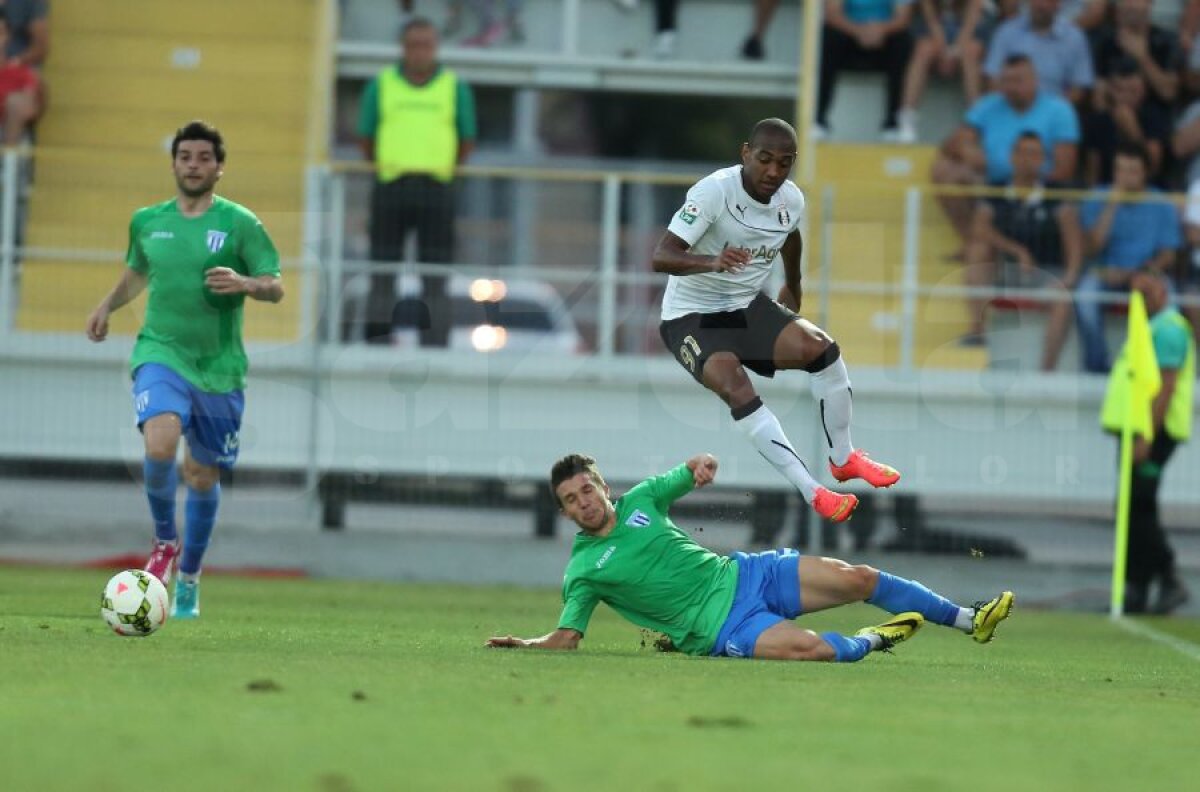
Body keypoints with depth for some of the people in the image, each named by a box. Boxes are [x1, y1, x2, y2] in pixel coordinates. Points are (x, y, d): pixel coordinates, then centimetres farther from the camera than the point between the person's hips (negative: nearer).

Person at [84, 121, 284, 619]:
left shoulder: (239, 224, -2)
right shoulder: (147, 222, 8)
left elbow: (275, 287, -5)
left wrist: (246, 284, -24)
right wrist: (108, 306, 16)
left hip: (219, 367, 0)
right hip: (161, 354, 0)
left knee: (202, 475, 9)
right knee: (160, 446, -27)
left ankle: (188, 579, 30)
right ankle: (164, 541, -2)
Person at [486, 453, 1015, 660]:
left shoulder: (640, 500, 7)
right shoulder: (583, 571, -6)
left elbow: (691, 476, 19)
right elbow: (566, 638, -5)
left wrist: (699, 465, -4)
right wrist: (524, 645, -23)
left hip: (742, 575, 5)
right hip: (718, 626, -5)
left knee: (859, 579, -2)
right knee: (808, 648, -31)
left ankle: (971, 621, 11)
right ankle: (869, 642, 2)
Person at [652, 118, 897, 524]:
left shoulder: (792, 200, -6)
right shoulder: (714, 191, -25)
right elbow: (661, 256, -34)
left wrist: (792, 289, 34)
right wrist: (712, 262, -52)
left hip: (747, 306, 6)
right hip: (692, 317, -5)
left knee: (820, 346, -17)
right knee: (735, 387, -30)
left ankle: (843, 458, 6)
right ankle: (813, 493, -29)